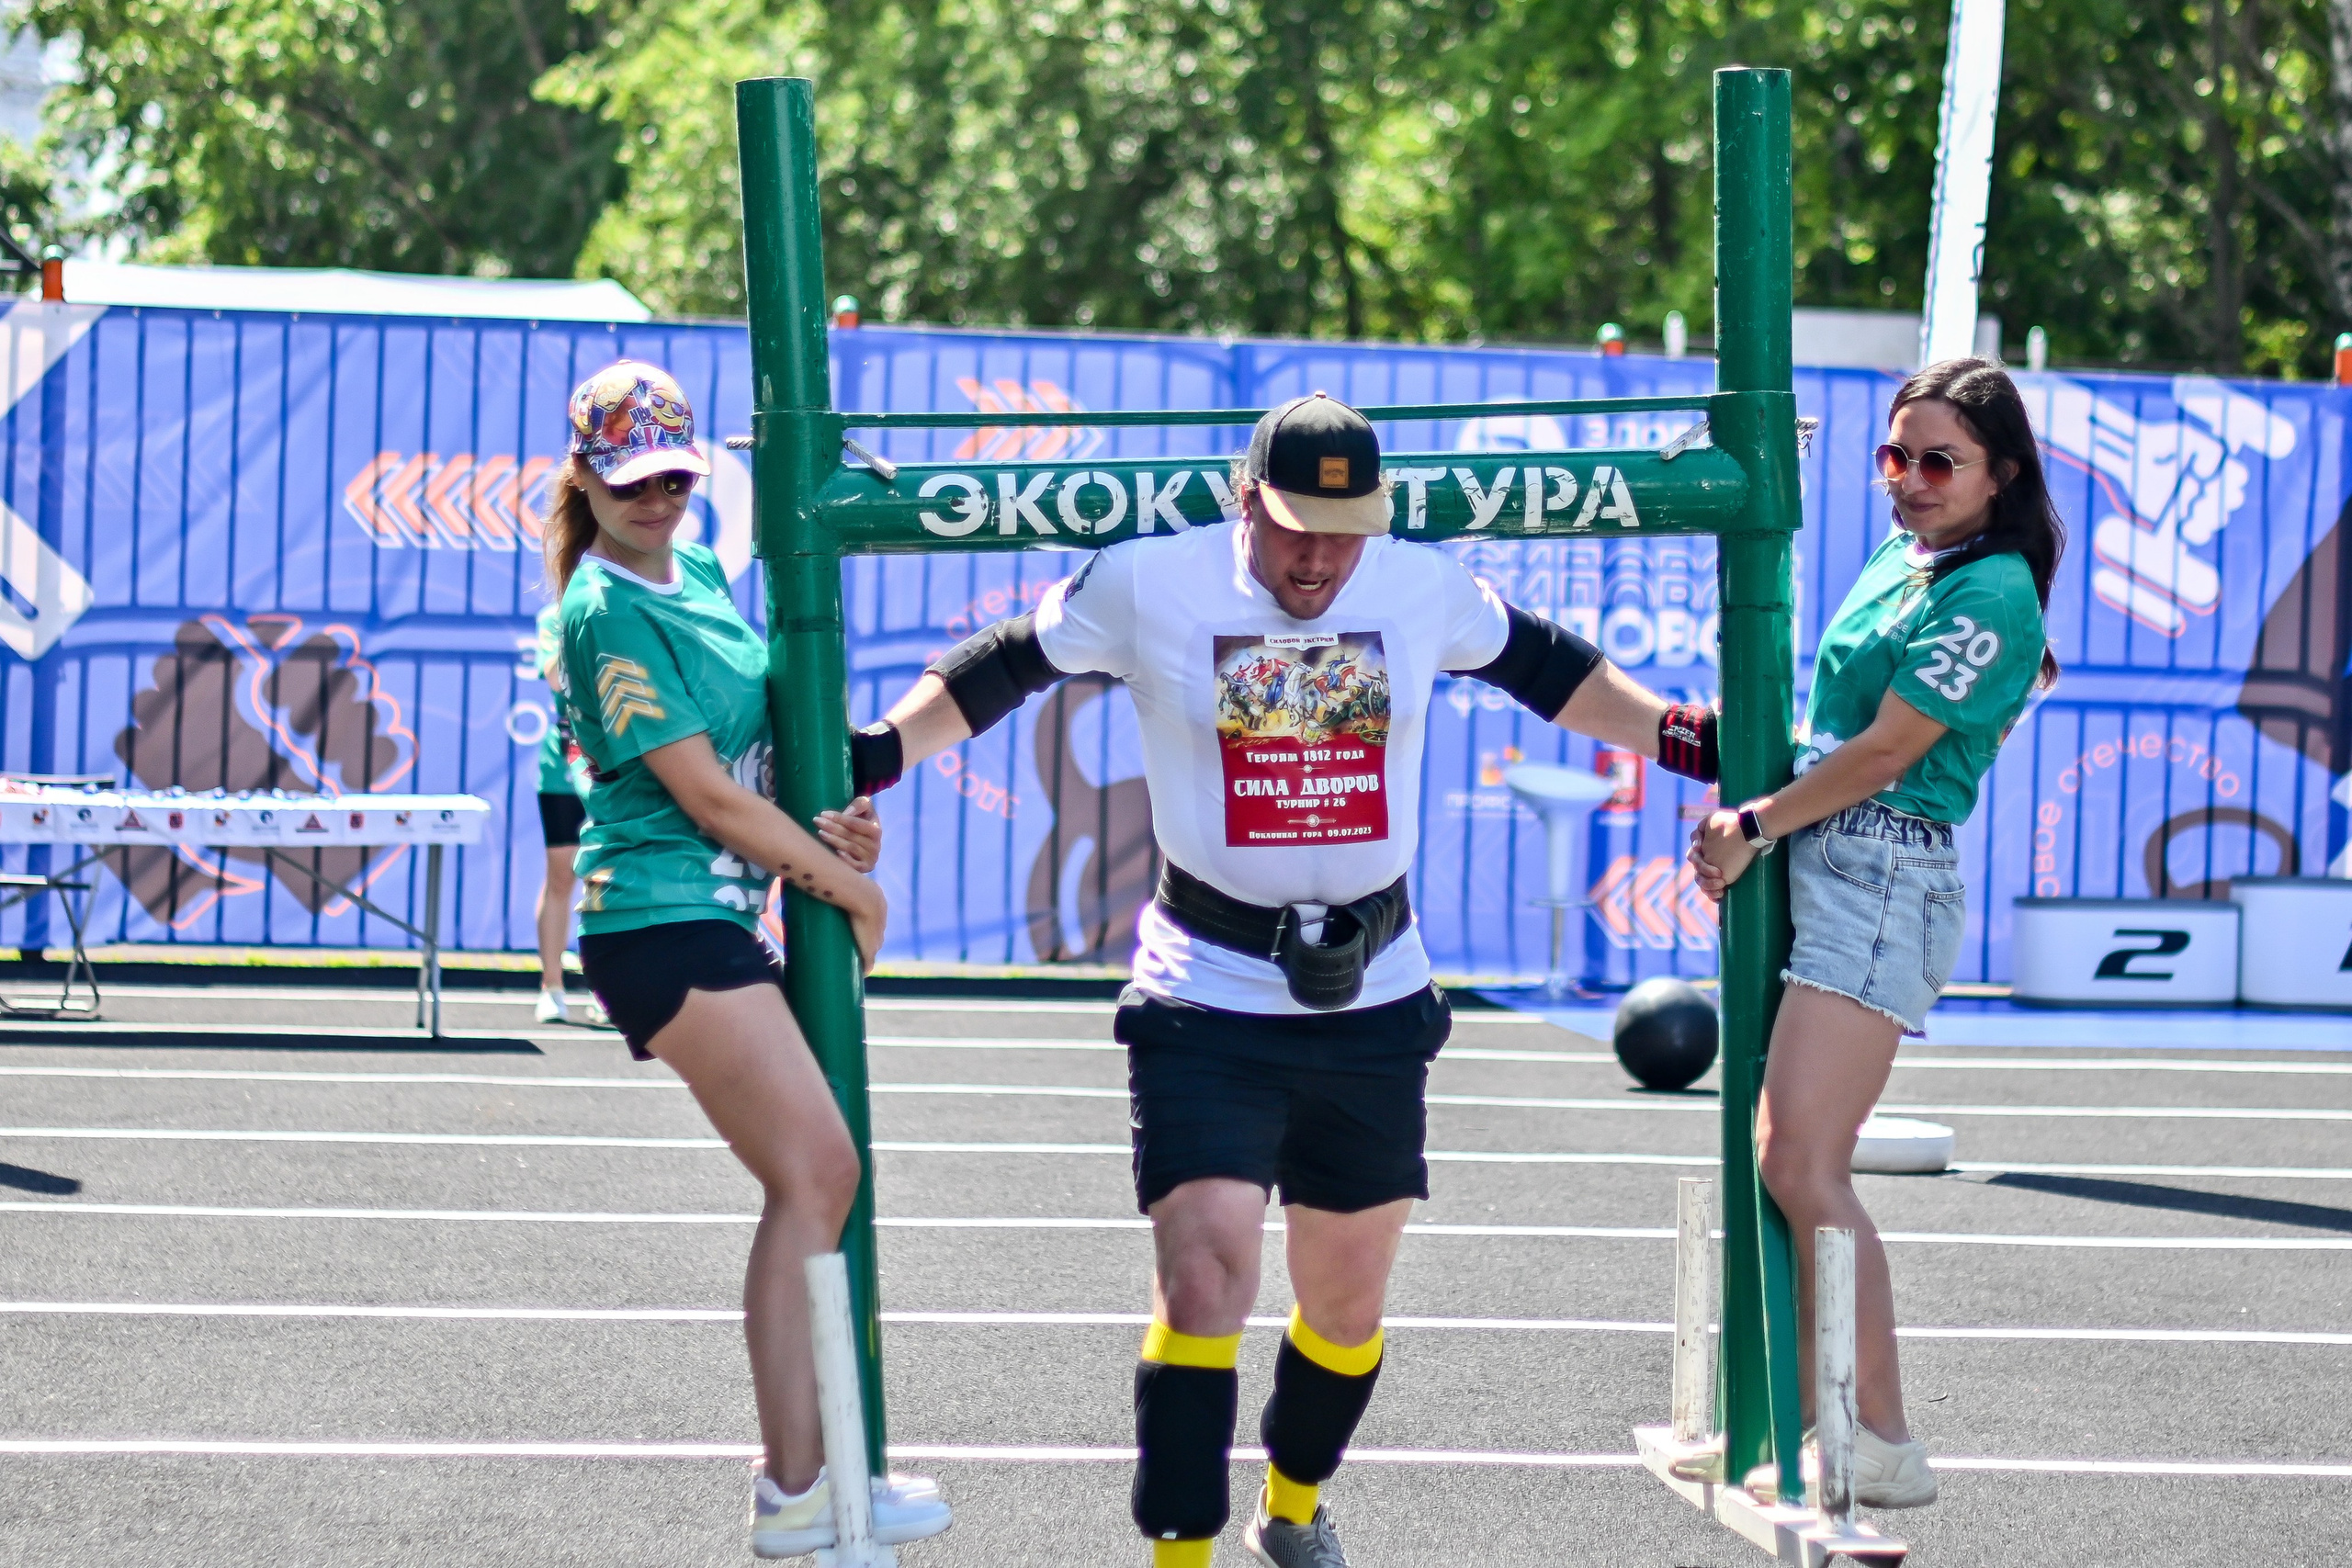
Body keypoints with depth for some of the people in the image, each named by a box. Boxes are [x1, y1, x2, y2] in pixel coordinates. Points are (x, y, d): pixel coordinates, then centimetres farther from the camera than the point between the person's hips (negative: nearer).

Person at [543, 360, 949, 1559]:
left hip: (717, 917, 9)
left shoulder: (699, 573, 14)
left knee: (816, 1179, 9)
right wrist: (851, 885, -6)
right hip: (663, 922, -9)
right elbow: (707, 795, -15)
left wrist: (831, 823, 1)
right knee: (814, 1174, -12)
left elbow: (759, 733, 22)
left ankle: (799, 1469, 15)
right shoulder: (609, 614, -13)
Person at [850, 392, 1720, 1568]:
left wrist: (1676, 734, 18)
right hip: (1207, 997, -4)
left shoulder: (1424, 589, 0)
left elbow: (1541, 665, 18)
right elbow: (1002, 669, 5)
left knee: (1348, 1296, 15)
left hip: (1374, 998, 4)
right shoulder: (1148, 585, -8)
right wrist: (878, 751, -3)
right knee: (1205, 1272, -19)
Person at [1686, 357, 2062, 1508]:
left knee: (1804, 1168, -15)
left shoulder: (1989, 593, -12)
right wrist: (1752, 823, 8)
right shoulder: (1902, 561, 15)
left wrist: (1756, 826, -4)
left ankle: (1884, 1446, -13)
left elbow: (1885, 751, -12)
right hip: (1823, 876, 9)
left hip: (1882, 882, -9)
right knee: (1781, 1163, 10)